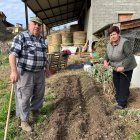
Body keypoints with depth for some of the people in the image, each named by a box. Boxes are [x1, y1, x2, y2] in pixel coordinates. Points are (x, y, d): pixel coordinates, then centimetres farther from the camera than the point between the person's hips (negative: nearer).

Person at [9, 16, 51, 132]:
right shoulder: (21, 37, -12)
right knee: (24, 96, 1)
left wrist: (47, 68, 19)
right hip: (25, 72, -6)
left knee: (39, 93, 17)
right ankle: (24, 120, 15)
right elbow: (13, 54, -19)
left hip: (39, 72, 7)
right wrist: (14, 71, -29)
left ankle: (35, 109, 40)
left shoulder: (41, 40, 10)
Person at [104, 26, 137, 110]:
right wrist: (105, 61, -12)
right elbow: (107, 54, 8)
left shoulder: (125, 42, -27)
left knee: (123, 85, -1)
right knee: (116, 83, 20)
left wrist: (123, 67, -33)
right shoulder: (109, 44, -4)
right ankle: (118, 97, 41)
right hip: (116, 67, 8)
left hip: (126, 68, -7)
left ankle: (122, 104, 9)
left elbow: (130, 56, -28)